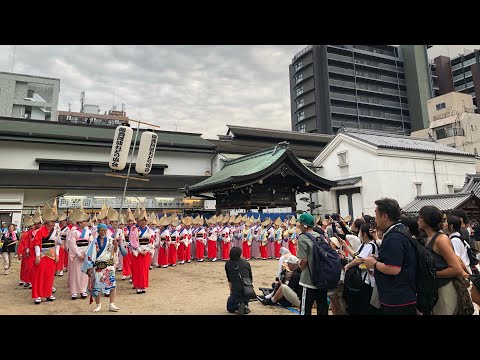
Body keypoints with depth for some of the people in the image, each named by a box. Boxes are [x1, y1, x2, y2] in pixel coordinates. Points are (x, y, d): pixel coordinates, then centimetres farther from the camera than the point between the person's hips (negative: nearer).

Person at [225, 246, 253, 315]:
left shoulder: (228, 264, 2)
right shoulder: (246, 263, 2)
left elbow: (229, 281, 11)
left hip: (235, 292, -2)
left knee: (230, 308, 20)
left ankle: (238, 305, -8)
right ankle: (245, 305, 1)